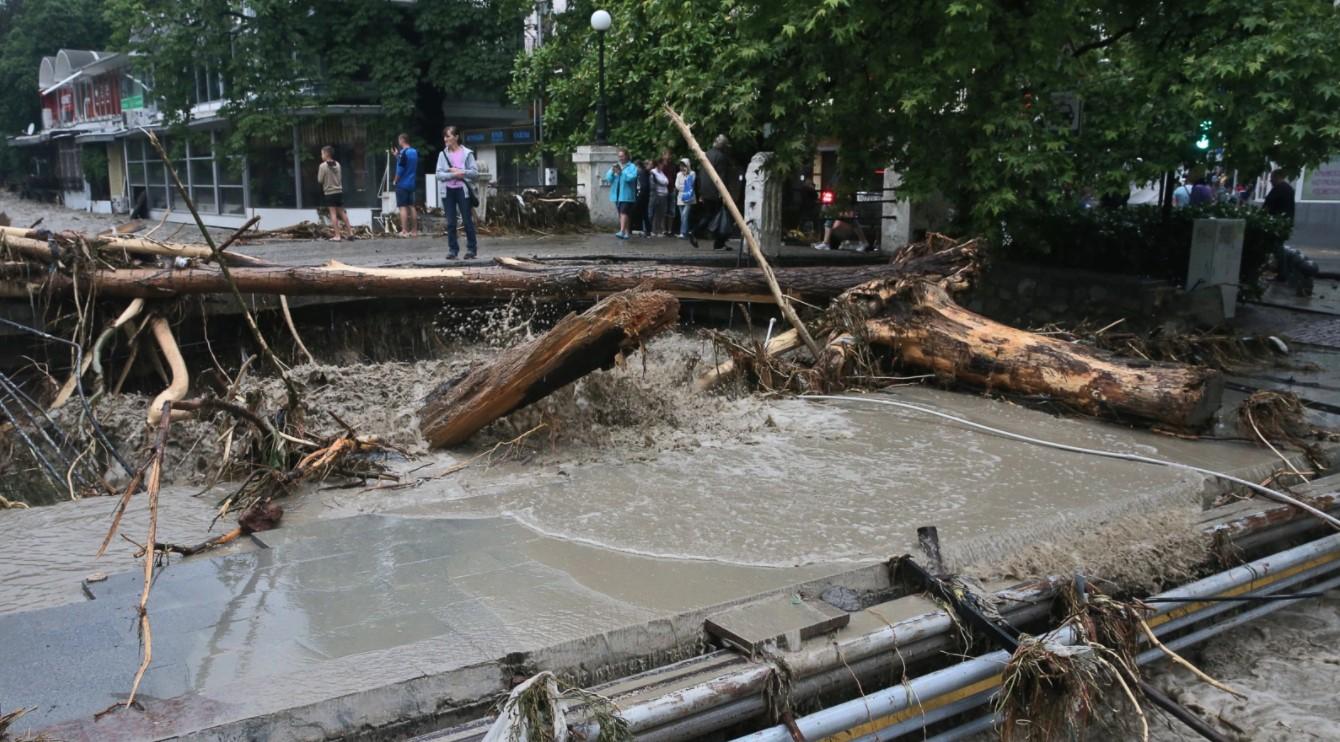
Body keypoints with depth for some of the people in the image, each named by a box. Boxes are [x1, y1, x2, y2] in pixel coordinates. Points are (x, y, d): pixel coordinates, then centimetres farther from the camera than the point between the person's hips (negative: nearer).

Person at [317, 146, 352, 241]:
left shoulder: (323, 166, -12)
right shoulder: (337, 164, 5)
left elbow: (320, 180, -8)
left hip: (329, 193, -5)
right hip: (339, 191, 5)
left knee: (333, 213, -3)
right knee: (342, 212, 13)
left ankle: (337, 236, -5)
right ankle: (350, 233, 13)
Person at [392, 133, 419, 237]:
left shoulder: (404, 153, -15)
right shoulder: (415, 152, 9)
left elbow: (400, 169, -17)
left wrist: (395, 181, -3)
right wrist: (398, 156, 18)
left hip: (402, 184, -7)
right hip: (411, 183, 7)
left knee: (403, 207, -5)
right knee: (411, 206, 12)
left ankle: (405, 231, -9)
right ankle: (414, 230, 13)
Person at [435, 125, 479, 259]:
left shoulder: (467, 153, 1)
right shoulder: (442, 154, 6)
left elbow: (475, 172, -3)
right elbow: (439, 174, -1)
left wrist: (460, 172, -15)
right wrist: (453, 175, -16)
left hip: (462, 190, -2)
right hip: (447, 191, 2)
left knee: (468, 220, 1)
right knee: (450, 222, 3)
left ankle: (472, 248, 9)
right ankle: (452, 249, 9)